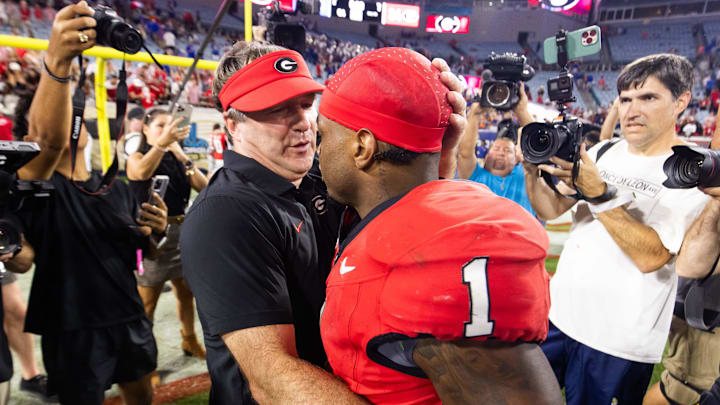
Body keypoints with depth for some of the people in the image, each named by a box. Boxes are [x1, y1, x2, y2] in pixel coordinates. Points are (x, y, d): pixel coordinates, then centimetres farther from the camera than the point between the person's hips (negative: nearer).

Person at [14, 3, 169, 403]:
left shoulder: (119, 188, 5)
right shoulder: (37, 185, -11)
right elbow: (52, 138, -34)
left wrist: (153, 232, -11)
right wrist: (57, 63, -50)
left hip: (130, 318, 5)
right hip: (73, 329, -5)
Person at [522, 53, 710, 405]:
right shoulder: (603, 152, 6)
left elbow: (651, 256, -21)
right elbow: (550, 210, 6)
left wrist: (596, 193, -27)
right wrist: (533, 170, -11)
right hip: (557, 314, 5)